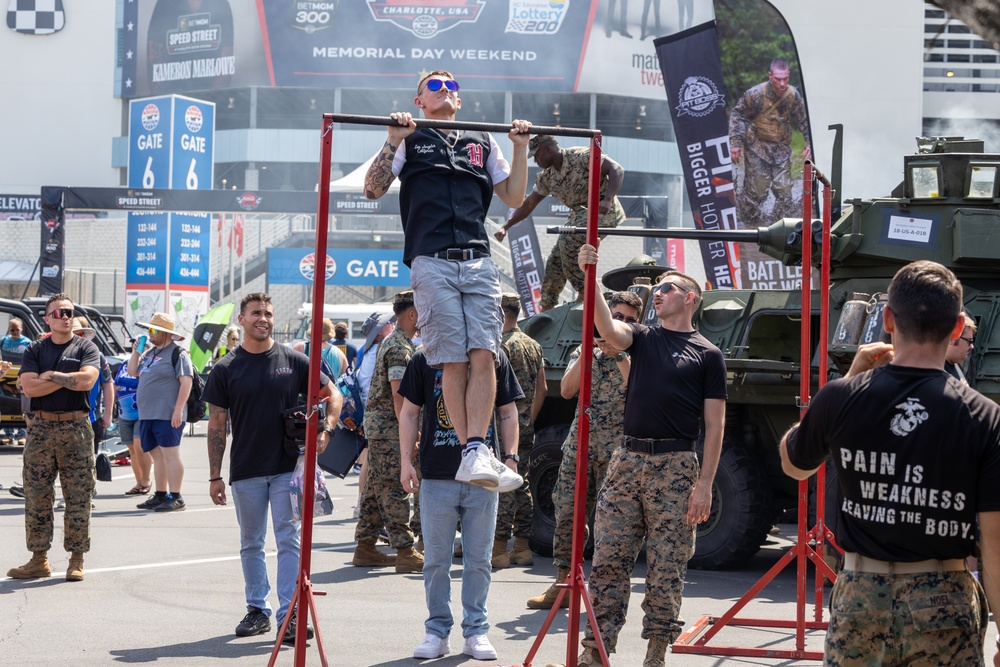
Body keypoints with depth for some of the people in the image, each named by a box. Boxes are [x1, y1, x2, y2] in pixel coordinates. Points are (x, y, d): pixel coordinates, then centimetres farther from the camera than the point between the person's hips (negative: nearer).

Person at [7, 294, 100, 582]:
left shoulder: (86, 348, 5)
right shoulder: (35, 351, 11)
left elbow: (86, 380, -13)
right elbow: (29, 387, -5)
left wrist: (52, 375, -5)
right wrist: (68, 379, -7)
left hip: (76, 428, -2)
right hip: (41, 428, 2)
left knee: (78, 498, -2)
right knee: (36, 496, 2)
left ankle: (76, 560, 4)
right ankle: (39, 560, 8)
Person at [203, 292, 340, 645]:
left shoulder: (293, 361, 2)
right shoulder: (226, 369, 2)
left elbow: (332, 394, 9)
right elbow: (217, 424, 3)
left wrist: (325, 430, -9)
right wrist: (215, 476, 0)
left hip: (288, 467, -1)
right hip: (246, 472, 1)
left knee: (290, 541, -6)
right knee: (251, 544, 11)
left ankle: (289, 617, -8)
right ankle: (257, 610, 23)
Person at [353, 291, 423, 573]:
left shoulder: (392, 342, 17)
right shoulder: (400, 348, -15)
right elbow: (398, 394, -21)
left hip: (377, 423, 10)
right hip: (388, 426, -10)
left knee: (376, 488, 12)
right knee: (394, 489, -9)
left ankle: (365, 548, 16)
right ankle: (405, 553, -8)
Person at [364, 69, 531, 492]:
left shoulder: (482, 143, 25)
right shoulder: (411, 141, 16)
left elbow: (514, 197, 24)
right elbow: (373, 189, 6)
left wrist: (521, 149, 13)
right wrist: (393, 141, -4)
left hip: (479, 263, 3)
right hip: (432, 263, -3)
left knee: (483, 356, -14)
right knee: (453, 362, -10)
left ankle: (476, 452, -19)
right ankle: (471, 453, -8)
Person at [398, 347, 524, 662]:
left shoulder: (495, 358, 6)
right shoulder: (425, 359, 3)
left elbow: (508, 412, 11)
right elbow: (409, 413, 6)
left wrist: (510, 457, 1)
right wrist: (406, 462, -1)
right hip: (437, 475, -1)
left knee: (478, 561, 6)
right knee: (436, 560, 4)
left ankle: (476, 631, 15)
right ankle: (437, 631, 14)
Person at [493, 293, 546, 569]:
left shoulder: (503, 345, -12)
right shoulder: (533, 345, 15)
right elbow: (541, 389, 17)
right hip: (526, 427, 9)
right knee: (520, 484, 12)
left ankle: (499, 549, -7)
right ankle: (522, 547, 15)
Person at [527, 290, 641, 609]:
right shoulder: (584, 352, 15)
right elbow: (567, 390, 0)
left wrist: (619, 355, -20)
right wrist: (588, 350, -9)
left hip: (617, 448, -3)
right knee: (567, 512, 0)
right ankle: (563, 583, 7)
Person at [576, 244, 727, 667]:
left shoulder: (707, 354, 4)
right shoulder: (642, 339, 15)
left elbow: (714, 425, 0)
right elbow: (606, 327, -8)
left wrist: (705, 483, -8)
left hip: (675, 467, -3)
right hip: (627, 461, 3)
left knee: (667, 568, 0)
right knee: (608, 561, -1)